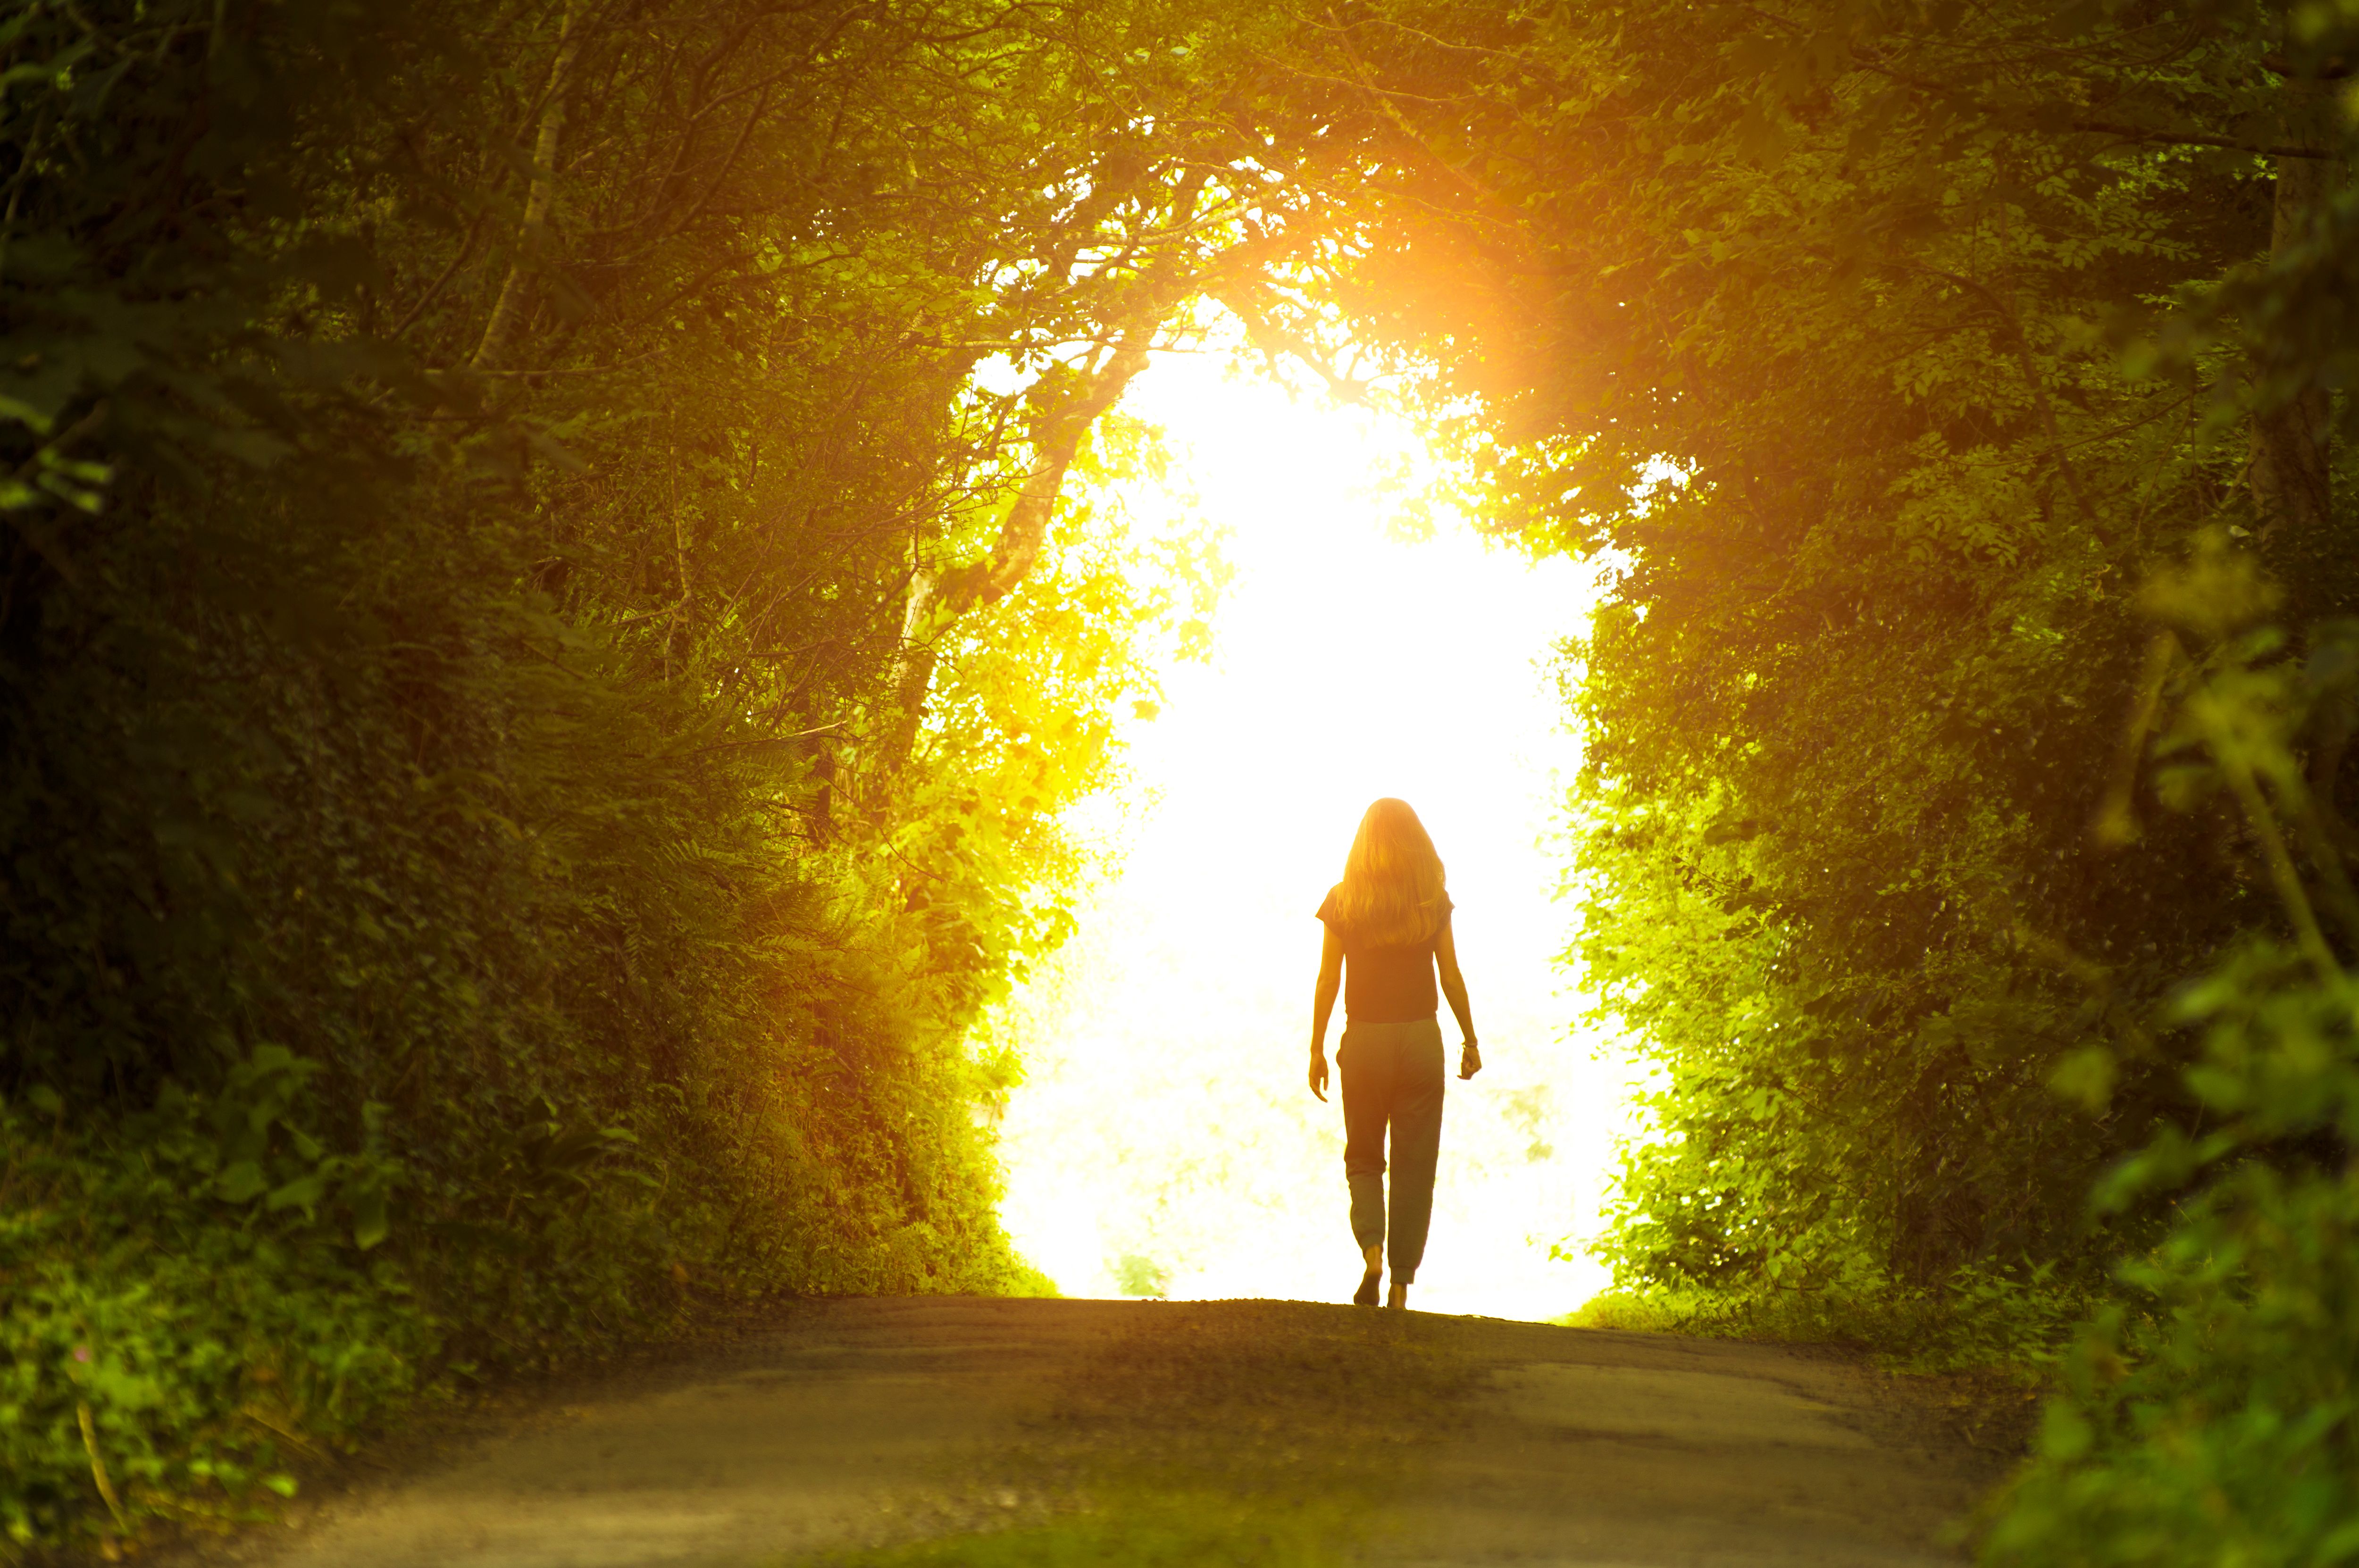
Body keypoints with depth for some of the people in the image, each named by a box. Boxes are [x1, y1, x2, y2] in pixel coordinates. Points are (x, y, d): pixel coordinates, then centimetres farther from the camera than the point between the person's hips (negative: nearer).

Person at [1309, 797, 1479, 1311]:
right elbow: (1452, 978, 2)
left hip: (1364, 1039, 0)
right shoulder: (1434, 901, -1)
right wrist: (1470, 1041, 12)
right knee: (1415, 1165, 7)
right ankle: (1401, 1284, 5)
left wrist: (1317, 1050, 4)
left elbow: (1327, 982, -2)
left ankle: (1372, 1249, -10)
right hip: (1421, 1038, 0)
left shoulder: (1343, 901, -2)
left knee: (1363, 1158, 15)